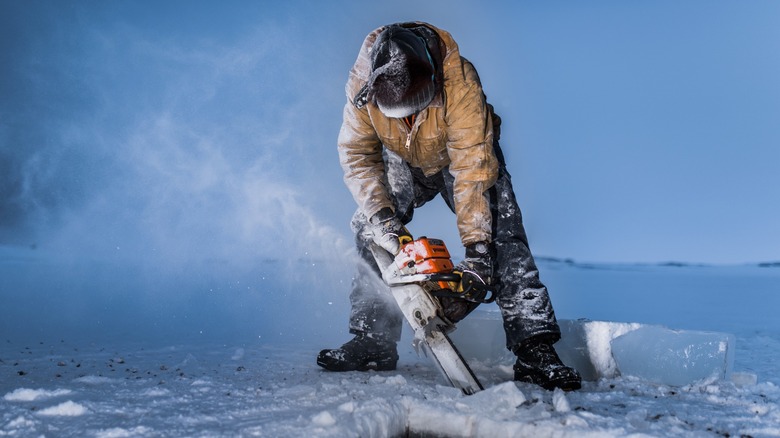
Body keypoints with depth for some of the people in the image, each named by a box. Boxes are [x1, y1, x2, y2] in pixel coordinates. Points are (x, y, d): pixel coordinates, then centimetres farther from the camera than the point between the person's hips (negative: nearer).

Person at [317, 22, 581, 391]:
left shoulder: (459, 81, -39)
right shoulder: (362, 82, -30)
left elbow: (472, 167, -39)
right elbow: (357, 153, -22)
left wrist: (476, 248, -41)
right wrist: (379, 214, -34)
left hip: (465, 152, -3)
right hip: (402, 161, 3)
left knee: (501, 236, -19)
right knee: (370, 230, -10)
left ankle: (534, 348, -18)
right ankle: (373, 342, 1)